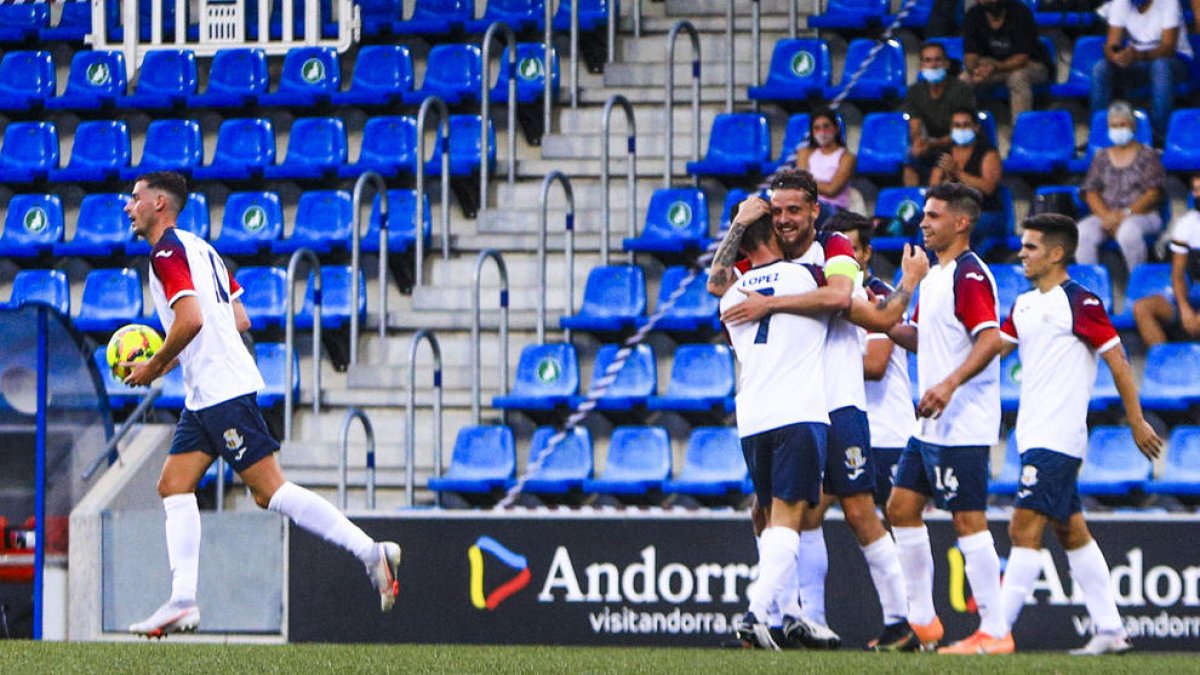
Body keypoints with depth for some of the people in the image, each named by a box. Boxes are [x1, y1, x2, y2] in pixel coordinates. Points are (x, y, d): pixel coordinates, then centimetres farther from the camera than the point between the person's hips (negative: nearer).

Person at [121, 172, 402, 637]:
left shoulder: (167, 252, -11)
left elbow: (191, 320, -24)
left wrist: (154, 366, -10)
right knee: (174, 487, 6)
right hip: (204, 395, 10)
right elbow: (240, 320, 20)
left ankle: (370, 551, -12)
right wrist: (172, 360, 22)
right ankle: (182, 601, 0)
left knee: (270, 491, -10)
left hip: (223, 393, -10)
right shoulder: (200, 248, 19)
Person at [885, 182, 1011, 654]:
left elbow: (991, 339, -24)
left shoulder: (969, 274, -14)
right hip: (931, 423, 11)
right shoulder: (934, 276, 17)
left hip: (963, 424, -10)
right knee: (902, 507, 11)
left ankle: (994, 632, -7)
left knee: (968, 519, -9)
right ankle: (922, 621, 18)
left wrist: (949, 385, -32)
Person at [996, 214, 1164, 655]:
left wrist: (1137, 422, -7)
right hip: (1034, 436, 9)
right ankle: (1110, 630, 15)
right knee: (1071, 532, 10)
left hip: (1057, 439, -9)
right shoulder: (1024, 305, 15)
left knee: (1025, 529, -12)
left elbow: (1117, 360, -8)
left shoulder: (1080, 303, -9)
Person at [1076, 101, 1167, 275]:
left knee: (1128, 231, -39)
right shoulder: (1101, 157, 18)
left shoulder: (1148, 155, 8)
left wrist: (1126, 214, -15)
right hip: (1106, 214, 3)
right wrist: (1106, 216, -11)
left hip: (1142, 215, -3)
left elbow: (1154, 193, -3)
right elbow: (1091, 192, 9)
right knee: (1082, 232, -29)